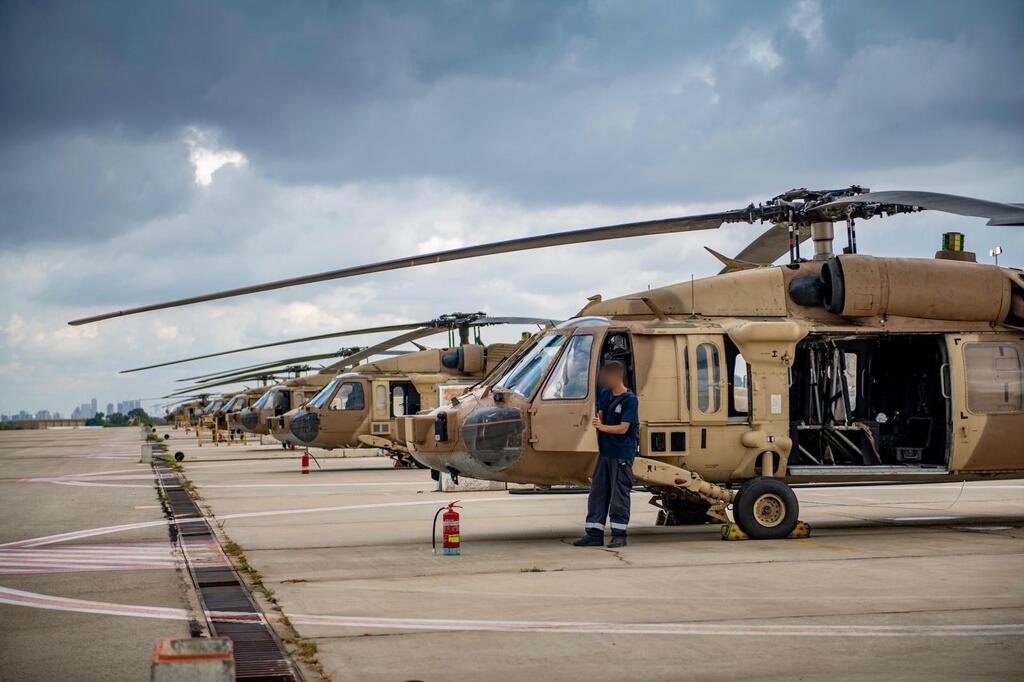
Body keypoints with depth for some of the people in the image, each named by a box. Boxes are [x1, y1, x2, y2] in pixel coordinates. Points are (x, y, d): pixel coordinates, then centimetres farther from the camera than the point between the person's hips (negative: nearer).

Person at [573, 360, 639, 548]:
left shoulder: (630, 400, -12)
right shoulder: (604, 394, 9)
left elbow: (623, 428, -18)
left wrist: (602, 427, -28)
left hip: (622, 455, -7)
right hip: (605, 452, 7)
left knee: (619, 494, -2)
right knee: (597, 492, 6)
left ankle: (619, 534, 4)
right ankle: (594, 534, 10)